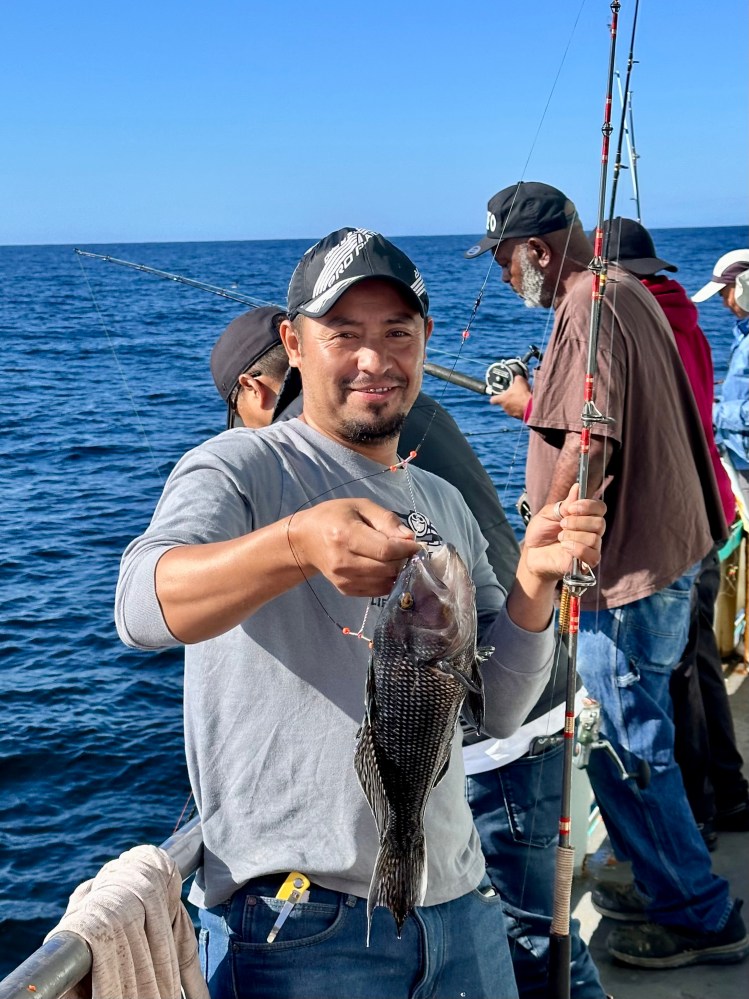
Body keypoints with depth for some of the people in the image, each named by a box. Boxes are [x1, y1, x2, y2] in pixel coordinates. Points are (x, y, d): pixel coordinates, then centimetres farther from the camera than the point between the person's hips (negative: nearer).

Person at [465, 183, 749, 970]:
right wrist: (534, 403, 26)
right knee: (635, 743, 20)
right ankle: (666, 885, 34)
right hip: (665, 553, 11)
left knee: (628, 750, 0)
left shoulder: (589, 308, -17)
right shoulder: (627, 292, 15)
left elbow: (590, 447, -24)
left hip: (624, 571, -11)